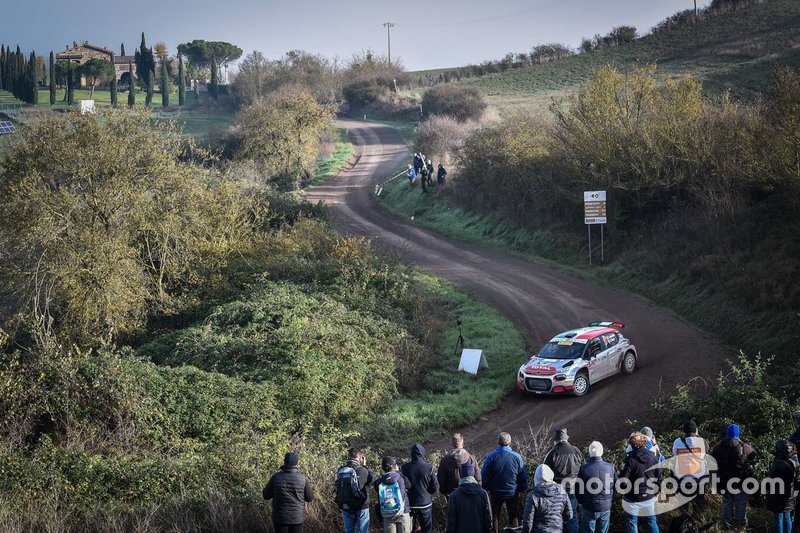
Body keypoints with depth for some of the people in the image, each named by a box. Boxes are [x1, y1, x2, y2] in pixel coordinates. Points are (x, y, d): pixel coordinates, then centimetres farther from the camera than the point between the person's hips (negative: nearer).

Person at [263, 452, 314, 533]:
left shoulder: (276, 477, -11)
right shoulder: (303, 479, -11)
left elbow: (266, 496, -1)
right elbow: (310, 498, 1)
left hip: (280, 517, 0)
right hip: (297, 517, 0)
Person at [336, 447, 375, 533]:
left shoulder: (340, 471, -2)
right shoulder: (361, 470, -16)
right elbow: (372, 479, -2)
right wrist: (365, 466, 6)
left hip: (345, 508, 4)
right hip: (361, 507, -4)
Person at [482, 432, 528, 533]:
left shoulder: (491, 457, -12)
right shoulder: (516, 457, -10)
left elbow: (484, 475, -5)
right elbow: (523, 476, -2)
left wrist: (486, 489, 8)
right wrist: (523, 489, 11)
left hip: (496, 493, 0)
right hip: (513, 493, 0)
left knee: (495, 517, 14)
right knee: (514, 517, 14)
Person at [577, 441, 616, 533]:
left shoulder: (583, 468, -17)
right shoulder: (610, 467, -11)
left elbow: (578, 490, -8)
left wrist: (582, 502, 11)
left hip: (588, 508, -2)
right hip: (605, 507, 2)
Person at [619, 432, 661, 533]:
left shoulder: (629, 459, -19)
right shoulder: (653, 457, -5)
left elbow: (623, 479, -18)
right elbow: (659, 477, 2)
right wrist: (656, 492, 15)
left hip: (633, 499, -4)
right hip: (650, 498, 4)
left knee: (632, 524, 11)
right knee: (652, 522, 19)